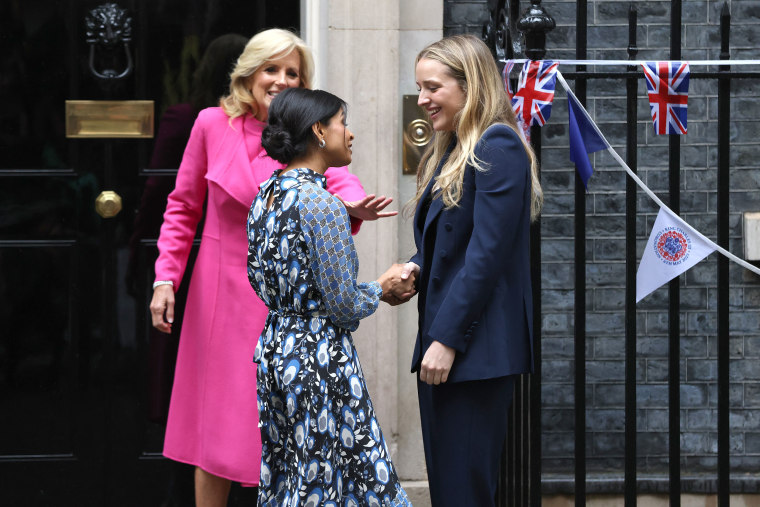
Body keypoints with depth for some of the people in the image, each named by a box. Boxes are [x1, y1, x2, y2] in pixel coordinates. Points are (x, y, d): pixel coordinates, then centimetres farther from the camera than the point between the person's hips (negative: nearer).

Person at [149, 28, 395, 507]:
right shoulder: (213, 125, -3)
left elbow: (338, 177, -21)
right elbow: (183, 208, 6)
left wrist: (354, 205, -44)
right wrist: (165, 278, -2)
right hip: (224, 292, 0)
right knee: (218, 427, 4)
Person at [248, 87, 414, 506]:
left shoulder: (264, 196, 8)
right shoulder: (321, 203, -18)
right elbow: (343, 306, -17)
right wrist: (384, 286, 3)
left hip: (273, 352, 9)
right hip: (321, 358, -9)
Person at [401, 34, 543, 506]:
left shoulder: (498, 148, -11)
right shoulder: (450, 152, 18)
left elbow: (487, 252, -18)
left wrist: (448, 339, -20)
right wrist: (414, 268, 1)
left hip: (476, 350, -9)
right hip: (440, 343, 9)